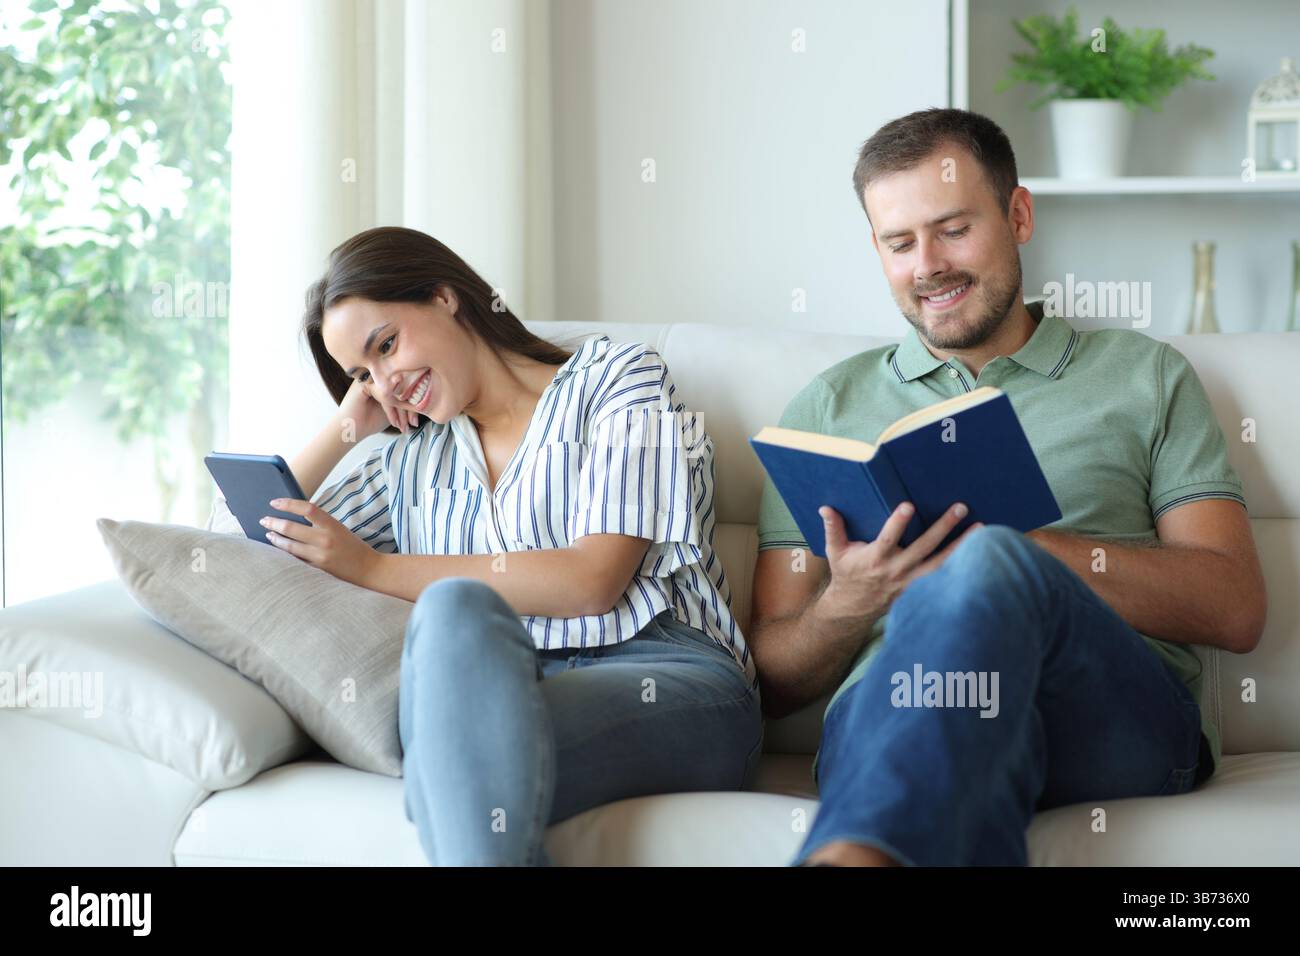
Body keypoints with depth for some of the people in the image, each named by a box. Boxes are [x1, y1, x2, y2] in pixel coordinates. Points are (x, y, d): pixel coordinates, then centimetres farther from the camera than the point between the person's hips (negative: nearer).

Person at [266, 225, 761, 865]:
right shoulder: (414, 461, 29)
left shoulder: (618, 376, 12)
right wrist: (348, 424, 25)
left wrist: (372, 568, -1)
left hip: (670, 682, -3)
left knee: (453, 607, -34)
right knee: (454, 607, -34)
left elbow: (593, 581, -4)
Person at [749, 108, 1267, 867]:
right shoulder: (829, 407, 24)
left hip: (1125, 707, 1)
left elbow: (1237, 609, 7)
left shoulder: (1145, 376, 21)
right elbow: (774, 683, 19)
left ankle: (849, 857, -51)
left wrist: (1010, 548, -6)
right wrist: (848, 603, -6)